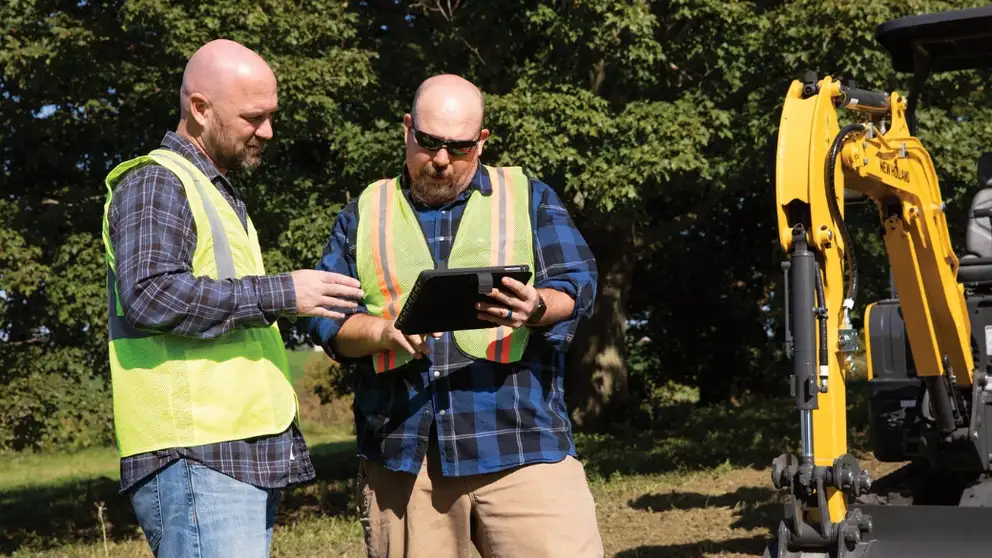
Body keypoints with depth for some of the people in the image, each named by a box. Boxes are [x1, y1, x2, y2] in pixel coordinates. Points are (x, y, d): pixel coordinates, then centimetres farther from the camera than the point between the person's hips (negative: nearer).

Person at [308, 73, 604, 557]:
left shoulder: (529, 198, 13)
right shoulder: (363, 215, 15)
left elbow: (578, 286, 3)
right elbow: (327, 317, 7)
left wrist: (535, 308, -19)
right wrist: (386, 333, -14)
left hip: (520, 443, -1)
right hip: (401, 451, 1)